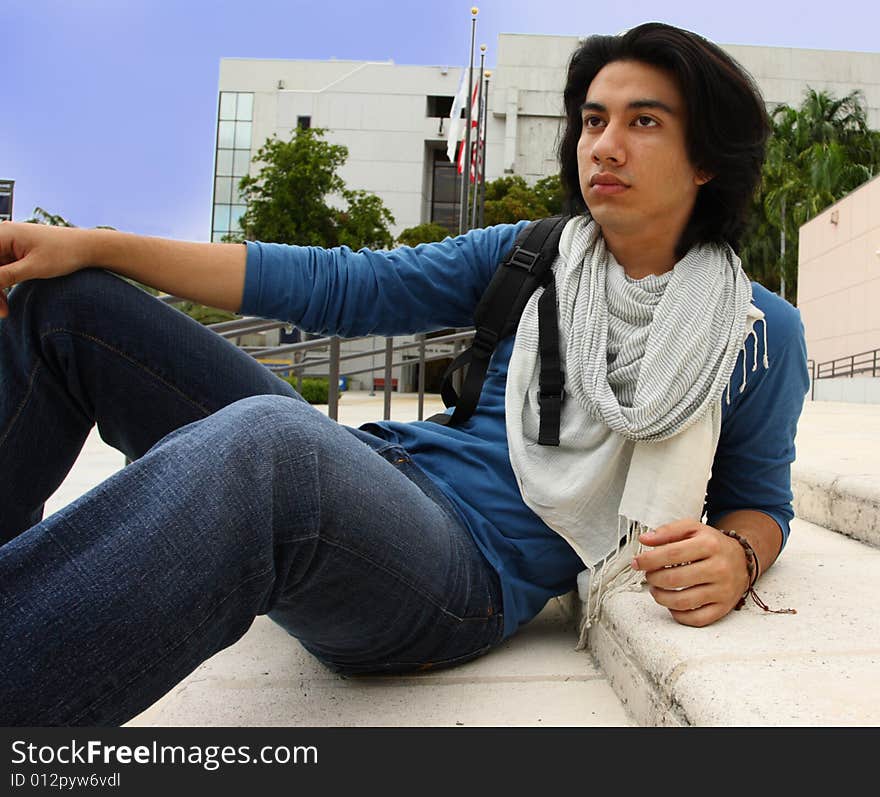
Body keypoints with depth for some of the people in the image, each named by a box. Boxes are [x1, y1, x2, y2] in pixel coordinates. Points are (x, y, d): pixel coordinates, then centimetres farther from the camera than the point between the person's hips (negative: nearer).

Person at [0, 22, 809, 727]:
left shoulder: (761, 331, 5)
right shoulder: (528, 257, 11)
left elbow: (760, 499, 14)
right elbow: (337, 285, 7)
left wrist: (735, 559, -14)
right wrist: (90, 245, 3)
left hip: (475, 575, -4)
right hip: (373, 474, 5)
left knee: (263, 446, -42)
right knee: (70, 303, 1)